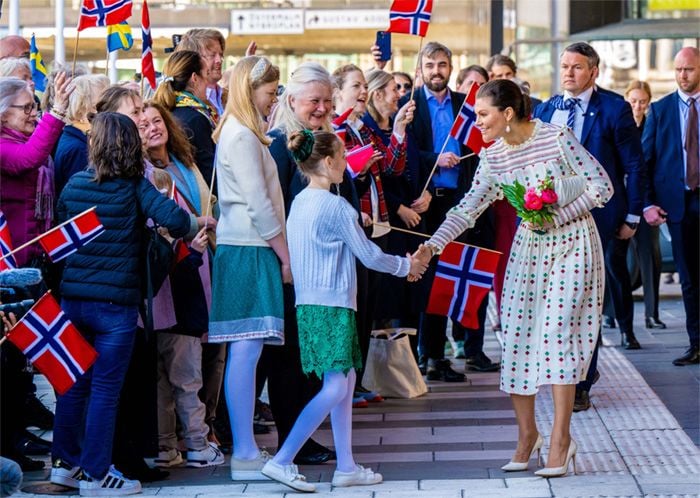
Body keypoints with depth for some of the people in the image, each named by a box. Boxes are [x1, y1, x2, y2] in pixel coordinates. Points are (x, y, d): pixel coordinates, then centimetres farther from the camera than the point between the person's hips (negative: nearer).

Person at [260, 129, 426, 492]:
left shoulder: (299, 203, 10)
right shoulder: (335, 206, -14)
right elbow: (369, 256, -9)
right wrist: (406, 266, 8)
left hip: (309, 303, 9)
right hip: (332, 304, -9)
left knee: (345, 381, 13)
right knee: (335, 387, -8)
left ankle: (346, 467, 14)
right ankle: (282, 461, -15)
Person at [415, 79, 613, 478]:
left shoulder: (556, 138, -15)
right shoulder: (493, 158, 1)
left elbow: (602, 186, -12)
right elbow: (468, 209, 0)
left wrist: (556, 215, -18)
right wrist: (433, 245, -13)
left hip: (571, 243, -5)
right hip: (529, 246, 6)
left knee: (557, 332, -12)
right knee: (516, 337, 0)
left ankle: (561, 438, -4)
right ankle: (527, 434, 14)